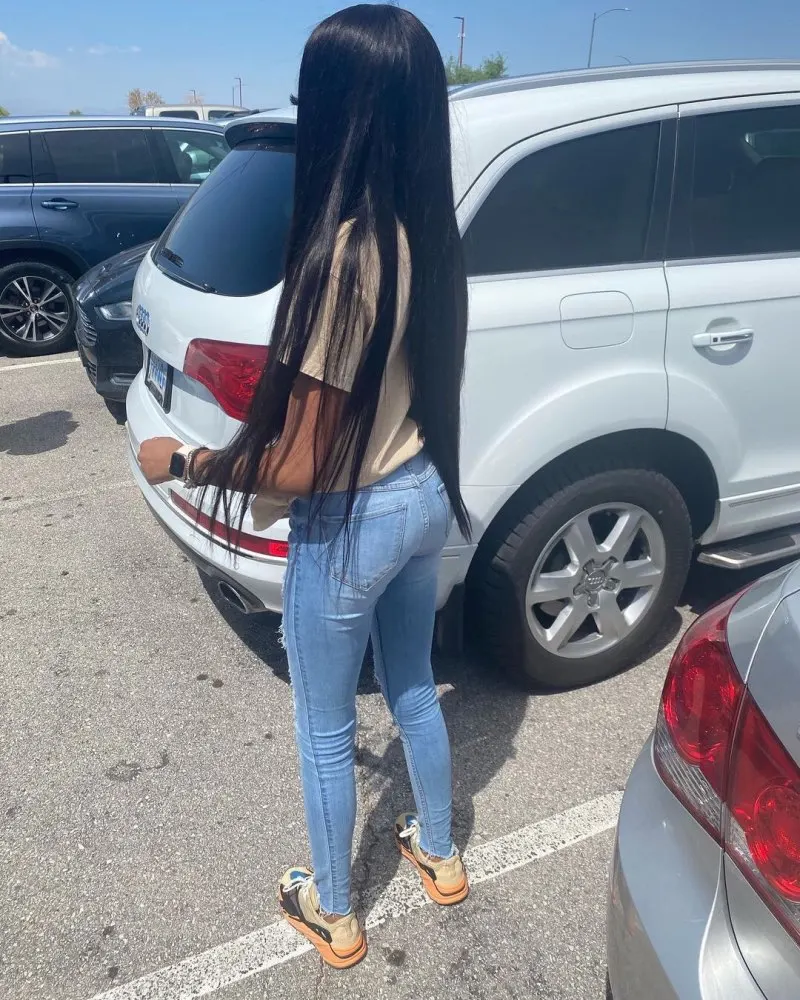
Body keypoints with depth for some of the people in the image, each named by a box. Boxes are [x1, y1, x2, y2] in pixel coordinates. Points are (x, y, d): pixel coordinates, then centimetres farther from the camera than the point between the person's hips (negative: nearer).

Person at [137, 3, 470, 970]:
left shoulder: (339, 252, -27)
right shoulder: (432, 237, -1)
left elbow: (298, 468, -24)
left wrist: (180, 460, -10)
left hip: (352, 527, -8)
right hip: (427, 500, 8)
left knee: (325, 734, 16)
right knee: (413, 689, 28)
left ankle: (332, 915, 42)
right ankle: (440, 855, 52)